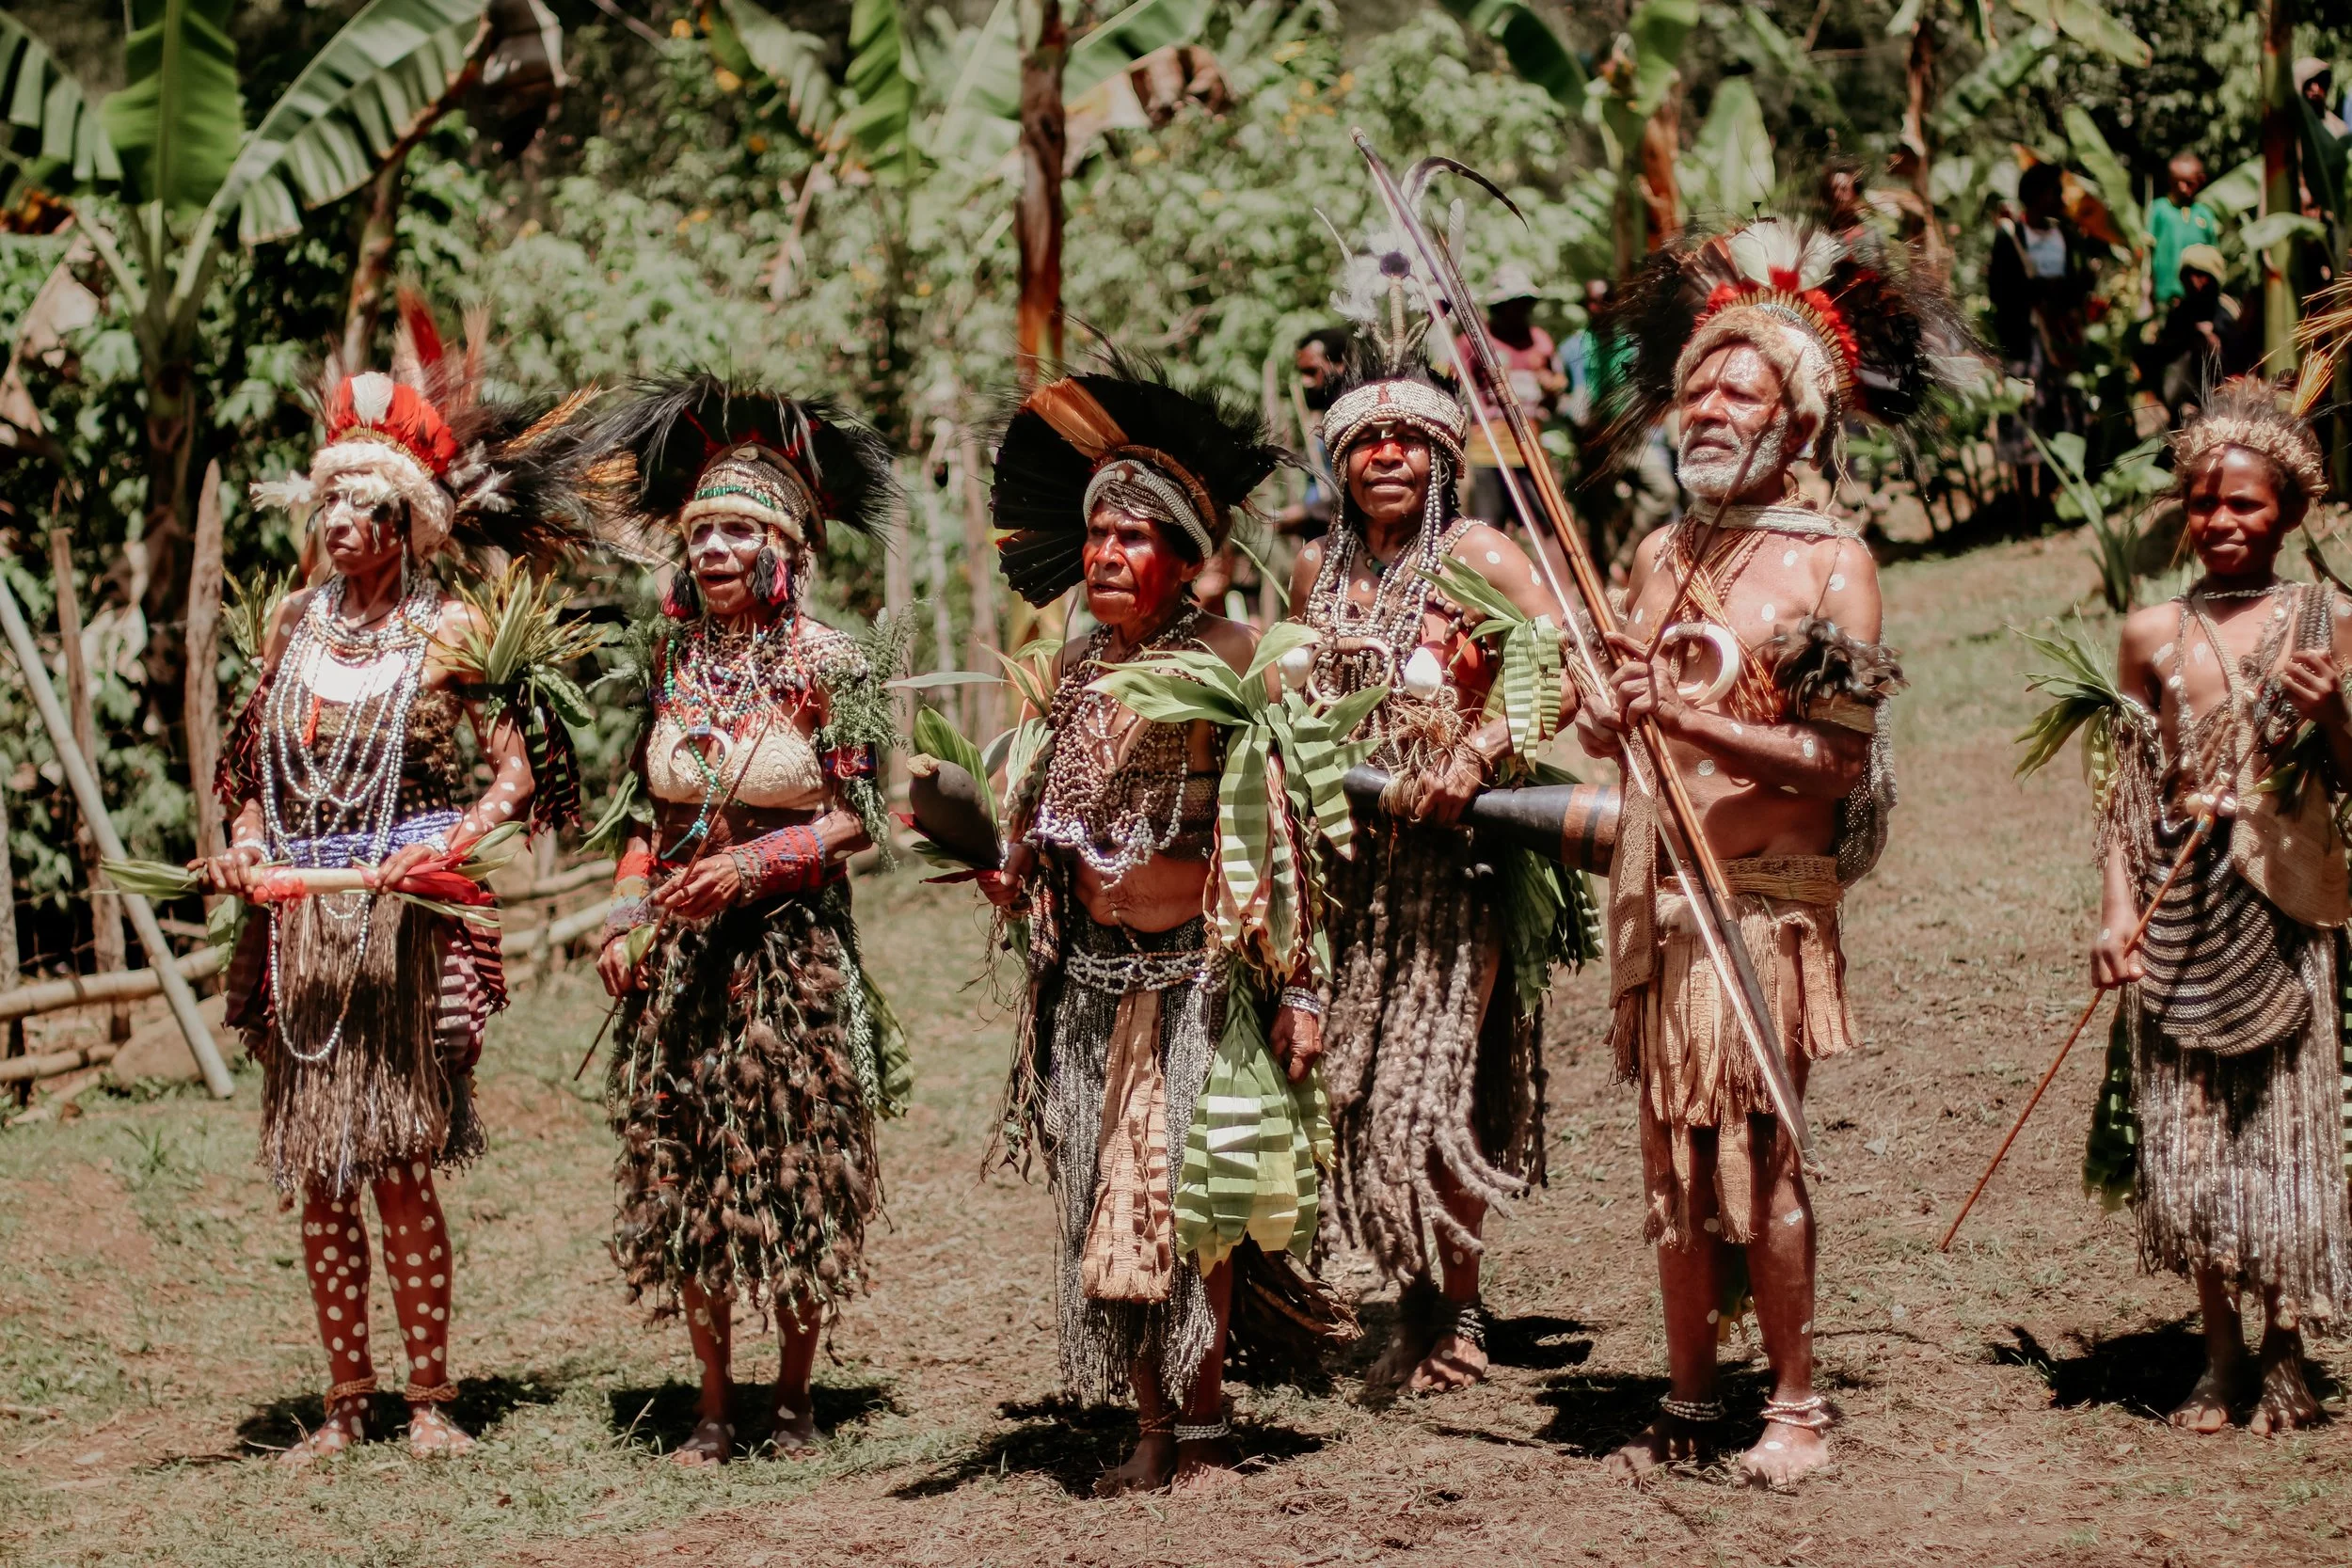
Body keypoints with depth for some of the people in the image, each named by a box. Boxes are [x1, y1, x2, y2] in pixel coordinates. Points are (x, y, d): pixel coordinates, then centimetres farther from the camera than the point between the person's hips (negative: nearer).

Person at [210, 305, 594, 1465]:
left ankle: (427, 1397, 3)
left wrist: (453, 843, -17)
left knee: (399, 1163, -6)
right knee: (316, 1172, 5)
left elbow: (519, 769, -1)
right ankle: (345, 1402, 12)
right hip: (297, 920, 5)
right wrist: (244, 840, 1)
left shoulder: (448, 632, -1)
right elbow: (254, 763, 19)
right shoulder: (296, 625, 12)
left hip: (403, 918, -5)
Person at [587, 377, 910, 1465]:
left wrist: (751, 866, -18)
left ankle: (794, 1395, 14)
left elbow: (856, 819, -6)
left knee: (795, 1166, 0)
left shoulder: (830, 663, -5)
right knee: (682, 1170, 4)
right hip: (681, 953, 4)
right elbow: (648, 812, 14)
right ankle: (713, 1405, 13)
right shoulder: (670, 660, 8)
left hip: (794, 946, -4)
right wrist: (625, 918, 1)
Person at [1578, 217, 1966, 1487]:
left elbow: (1839, 762, -11)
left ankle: (1795, 1400, 8)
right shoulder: (1661, 556, 14)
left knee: (1758, 1154, -4)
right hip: (1652, 891, 5)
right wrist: (1608, 712, -4)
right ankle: (1688, 1401, 16)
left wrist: (1691, 720, -19)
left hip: (1765, 895, -5)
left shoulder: (1830, 561, -4)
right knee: (1672, 1156, 8)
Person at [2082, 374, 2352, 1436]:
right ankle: (2221, 1355, 15)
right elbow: (2126, 792, 8)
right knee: (2183, 1135, 3)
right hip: (2177, 908, 2)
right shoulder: (2153, 634, 6)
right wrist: (2115, 913, -1)